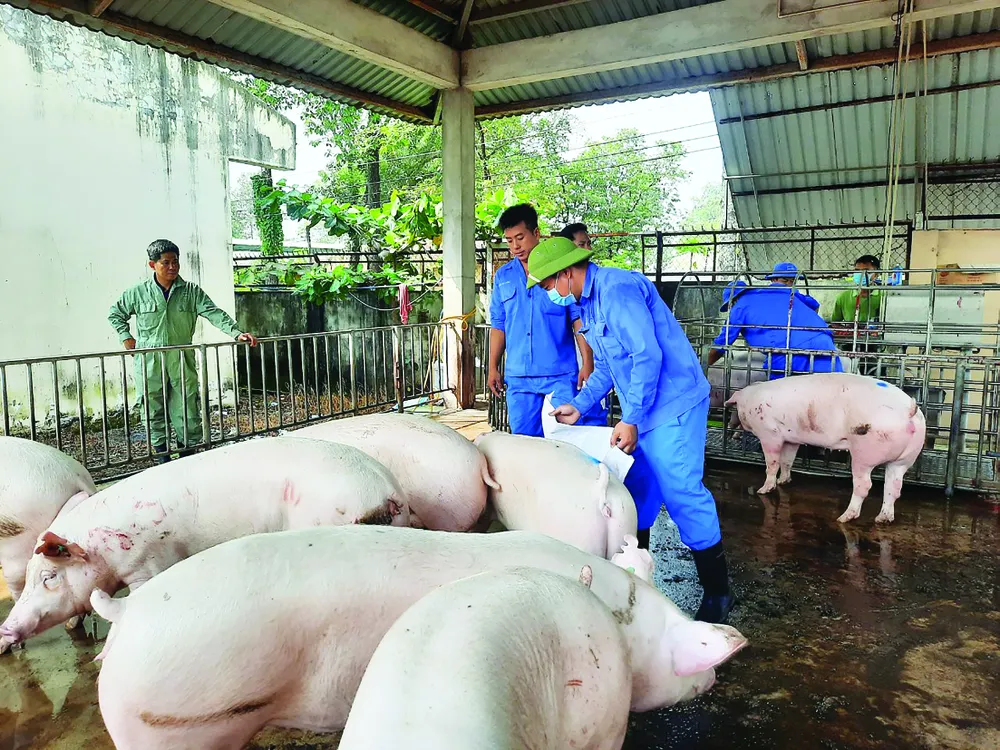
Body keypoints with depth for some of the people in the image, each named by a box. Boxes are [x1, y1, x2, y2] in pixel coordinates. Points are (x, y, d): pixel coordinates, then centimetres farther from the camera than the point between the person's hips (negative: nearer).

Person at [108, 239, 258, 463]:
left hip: (182, 363, 0)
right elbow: (115, 314, 18)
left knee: (188, 412, 2)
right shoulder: (138, 293, 3)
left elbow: (214, 314, -8)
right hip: (150, 364, 0)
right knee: (155, 412, 8)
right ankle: (162, 459, 21)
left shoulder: (191, 291, 2)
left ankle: (187, 456, 16)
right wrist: (126, 337, 5)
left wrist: (237, 333, -21)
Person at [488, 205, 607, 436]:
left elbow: (579, 319, 0)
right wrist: (493, 367, 10)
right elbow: (498, 325, 16)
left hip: (561, 373, -3)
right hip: (518, 376, 3)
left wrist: (588, 363, -7)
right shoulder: (503, 276, 12)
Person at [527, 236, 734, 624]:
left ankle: (717, 591, 6)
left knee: (680, 492, -8)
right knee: (636, 489, 14)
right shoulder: (588, 302, 13)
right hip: (640, 409, 10)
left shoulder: (617, 290, -19)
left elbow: (648, 355, -24)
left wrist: (631, 419, -22)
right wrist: (578, 406, 12)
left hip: (671, 403, -10)